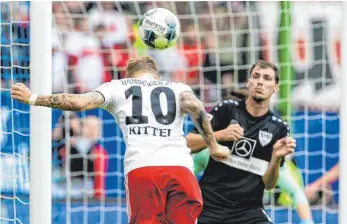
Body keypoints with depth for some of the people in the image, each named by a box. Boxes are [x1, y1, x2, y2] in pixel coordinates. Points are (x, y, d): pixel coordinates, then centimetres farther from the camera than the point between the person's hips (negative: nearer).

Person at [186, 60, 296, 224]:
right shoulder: (227, 110, 0)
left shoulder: (278, 129, 3)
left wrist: (276, 157, -15)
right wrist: (220, 135, -19)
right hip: (209, 205, -1)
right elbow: (187, 144, -6)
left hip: (249, 211, 1)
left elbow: (268, 184, 2)